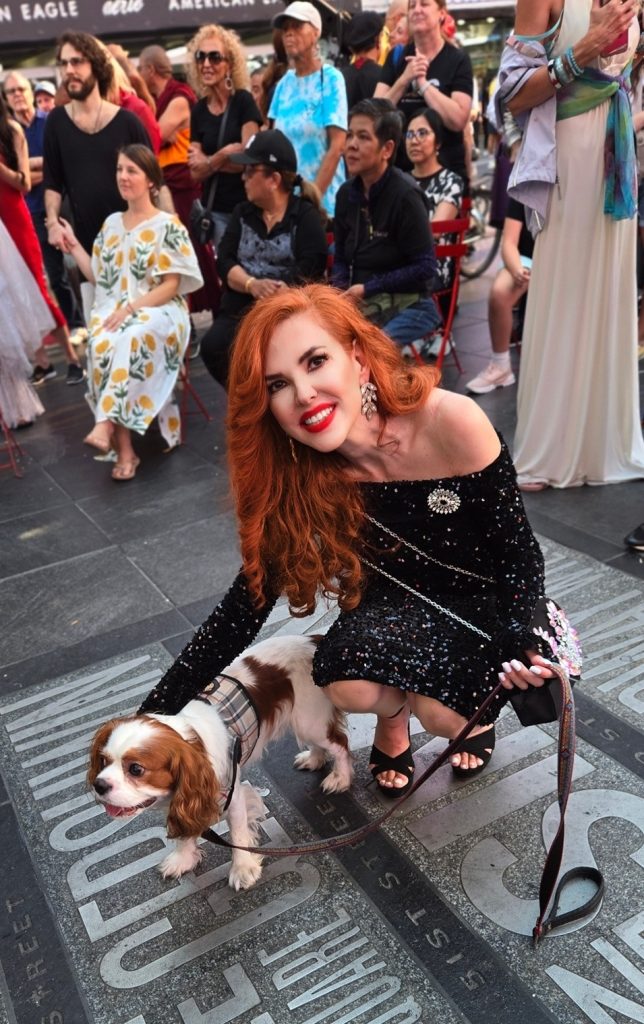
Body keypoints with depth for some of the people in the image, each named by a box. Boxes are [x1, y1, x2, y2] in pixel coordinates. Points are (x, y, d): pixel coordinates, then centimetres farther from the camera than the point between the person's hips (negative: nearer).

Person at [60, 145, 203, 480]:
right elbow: (99, 278, 20)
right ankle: (125, 448, -32)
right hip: (113, 312, 4)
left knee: (130, 341, -39)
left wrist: (132, 307, -17)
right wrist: (74, 247, 11)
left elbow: (171, 286, -7)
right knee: (102, 345, -31)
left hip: (158, 312, -4)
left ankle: (105, 425, -40)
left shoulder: (168, 225, 1)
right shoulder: (111, 223, 19)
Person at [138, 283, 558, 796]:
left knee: (443, 713, -27)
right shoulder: (297, 478, -18)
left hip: (489, 602, -1)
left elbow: (518, 553, -18)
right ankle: (394, 714, 7)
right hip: (399, 603, 2)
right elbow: (247, 605, -16)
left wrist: (520, 640, -37)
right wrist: (153, 716, -20)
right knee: (349, 684, -29)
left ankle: (478, 702, 9)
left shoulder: (451, 423, -29)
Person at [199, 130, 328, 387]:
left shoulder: (307, 216, 3)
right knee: (213, 346, -23)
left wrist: (270, 296, -19)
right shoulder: (242, 213, 19)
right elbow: (225, 262, 5)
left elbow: (309, 270, -12)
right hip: (241, 307, 5)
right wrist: (252, 284, -16)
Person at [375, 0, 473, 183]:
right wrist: (404, 79, -13)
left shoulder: (458, 60, -2)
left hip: (446, 169, -2)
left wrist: (422, 82, -12)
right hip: (399, 165, 3)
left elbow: (458, 120, -15)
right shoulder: (396, 57, 8)